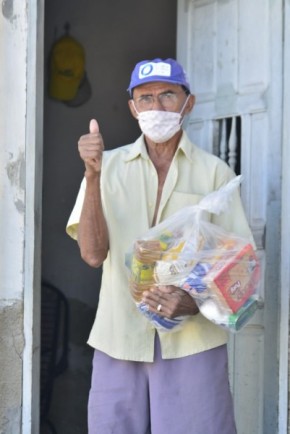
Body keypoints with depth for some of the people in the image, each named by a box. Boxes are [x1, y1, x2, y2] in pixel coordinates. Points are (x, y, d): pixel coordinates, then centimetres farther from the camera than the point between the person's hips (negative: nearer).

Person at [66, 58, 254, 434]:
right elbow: (93, 254, -5)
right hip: (119, 340, 2)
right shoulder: (109, 166, 4)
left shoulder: (214, 173, 0)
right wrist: (93, 175, -17)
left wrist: (194, 303, -17)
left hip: (192, 341, -1)